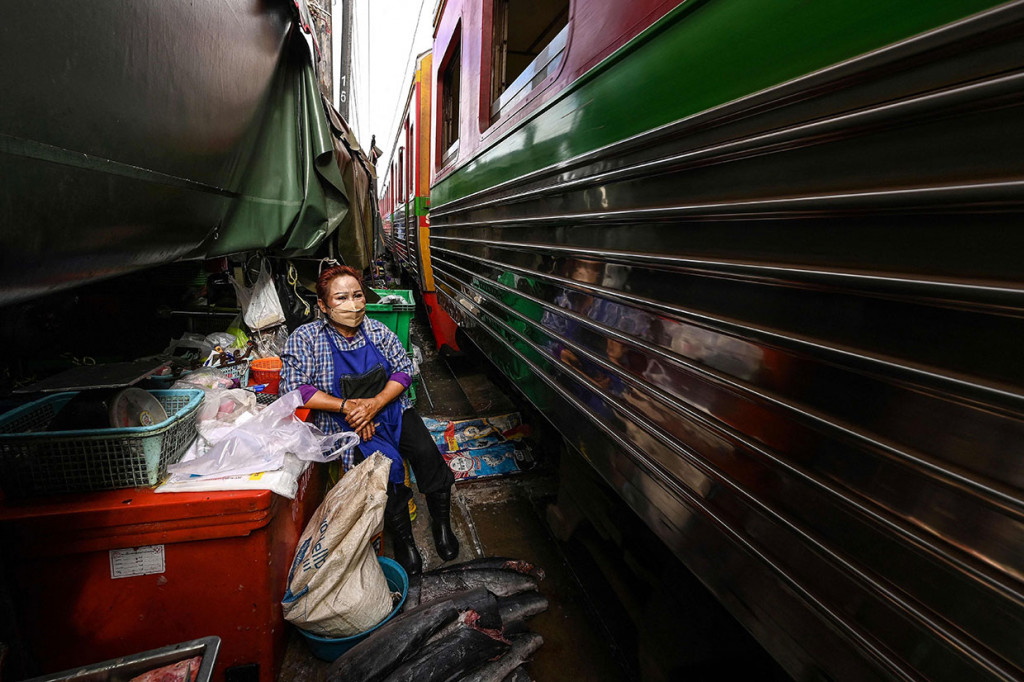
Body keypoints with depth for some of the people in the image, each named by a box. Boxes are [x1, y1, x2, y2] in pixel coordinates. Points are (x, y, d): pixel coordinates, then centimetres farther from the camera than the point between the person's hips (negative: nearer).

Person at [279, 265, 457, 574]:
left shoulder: (377, 330, 1)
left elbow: (404, 369, 0)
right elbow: (293, 387, -13)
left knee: (426, 452, -21)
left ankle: (441, 523, 2)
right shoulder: (305, 338, -7)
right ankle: (402, 537, -3)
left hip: (389, 407, 3)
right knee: (386, 464, -28)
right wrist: (346, 405, -21)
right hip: (344, 422, -3)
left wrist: (375, 403, -16)